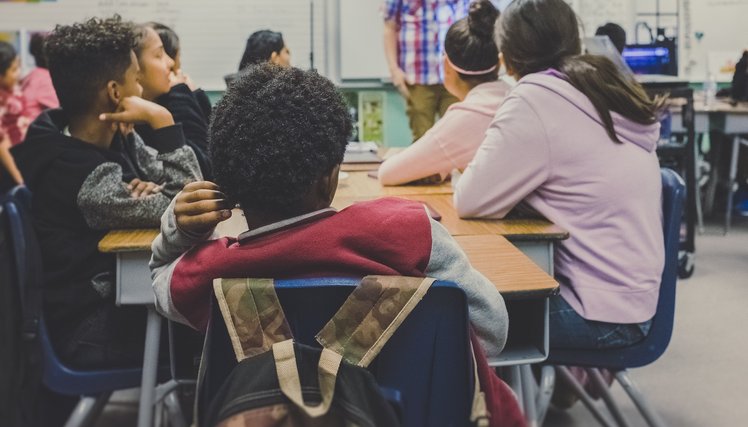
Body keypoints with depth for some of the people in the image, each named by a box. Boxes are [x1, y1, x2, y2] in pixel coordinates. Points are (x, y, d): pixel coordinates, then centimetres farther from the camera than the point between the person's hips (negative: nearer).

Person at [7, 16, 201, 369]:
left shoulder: (115, 137, -1)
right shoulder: (80, 176, -27)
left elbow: (188, 188, 2)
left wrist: (151, 191, -20)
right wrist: (162, 121, -26)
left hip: (120, 292, 8)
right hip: (94, 333, -7)